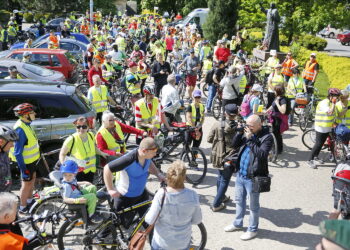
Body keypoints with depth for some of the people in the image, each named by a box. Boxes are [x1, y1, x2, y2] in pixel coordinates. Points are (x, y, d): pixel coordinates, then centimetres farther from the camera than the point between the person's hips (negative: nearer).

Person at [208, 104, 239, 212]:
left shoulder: (217, 125, -12)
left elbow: (209, 139, -4)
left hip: (218, 156, 3)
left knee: (220, 176, 26)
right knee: (225, 180, 11)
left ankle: (221, 197, 45)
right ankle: (216, 205, 14)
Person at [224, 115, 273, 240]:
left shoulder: (267, 137, -16)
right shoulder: (248, 132, 4)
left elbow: (262, 154, -27)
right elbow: (234, 145, 6)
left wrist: (250, 139, -26)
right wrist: (239, 133, -9)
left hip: (253, 178, -7)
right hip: (240, 174, 7)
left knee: (253, 206, 10)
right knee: (239, 200, 23)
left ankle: (253, 229, 29)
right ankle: (237, 223, 43)